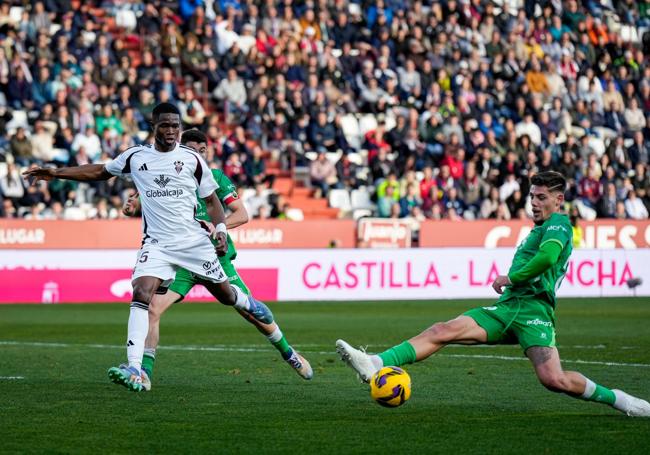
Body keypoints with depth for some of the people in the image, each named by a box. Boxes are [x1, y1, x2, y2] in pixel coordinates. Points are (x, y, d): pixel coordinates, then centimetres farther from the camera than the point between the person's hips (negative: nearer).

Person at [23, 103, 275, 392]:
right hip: (156, 243, 0)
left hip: (194, 239, 0)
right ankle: (134, 370, -27)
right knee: (141, 295, -22)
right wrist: (56, 173, 14)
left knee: (226, 296, 11)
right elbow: (100, 172, 19)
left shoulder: (192, 159, 0)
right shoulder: (136, 157, 4)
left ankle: (248, 303, 51)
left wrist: (220, 230, -7)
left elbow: (211, 200, 9)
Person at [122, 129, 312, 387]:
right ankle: (144, 372, -13)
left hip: (216, 257, 0)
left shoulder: (215, 177, -1)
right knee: (152, 307, -19)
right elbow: (139, 205, 3)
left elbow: (242, 214, -5)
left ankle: (288, 354, 30)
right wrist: (132, 207, -21)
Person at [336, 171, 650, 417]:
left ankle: (617, 399, -1)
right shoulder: (538, 230, 28)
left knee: (554, 380, -24)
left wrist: (510, 278, -9)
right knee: (442, 331, -9)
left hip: (533, 308, -8)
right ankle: (376, 365, -21)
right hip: (507, 307, 8)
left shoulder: (559, 223, 0)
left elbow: (547, 257, -20)